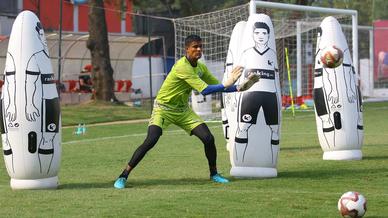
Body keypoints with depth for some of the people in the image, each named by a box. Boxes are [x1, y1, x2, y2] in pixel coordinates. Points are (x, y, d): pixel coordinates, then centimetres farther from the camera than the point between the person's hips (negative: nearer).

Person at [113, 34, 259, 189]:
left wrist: (238, 88, -7)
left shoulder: (201, 67, 1)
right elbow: (204, 90, -31)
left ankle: (214, 174, 17)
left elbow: (217, 86, 8)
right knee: (151, 141, -24)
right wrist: (226, 84, -31)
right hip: (163, 108, -7)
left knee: (208, 139, -5)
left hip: (183, 110, 7)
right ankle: (123, 176, -15)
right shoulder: (182, 67, -27)